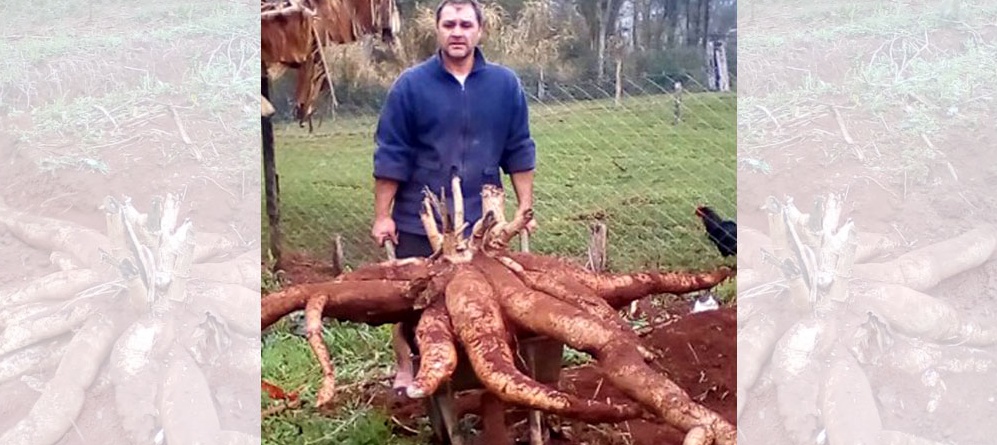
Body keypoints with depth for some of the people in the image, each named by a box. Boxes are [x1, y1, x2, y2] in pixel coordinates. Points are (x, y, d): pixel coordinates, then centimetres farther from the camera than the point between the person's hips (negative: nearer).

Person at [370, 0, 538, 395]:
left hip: (483, 220, 1)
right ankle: (405, 371, 27)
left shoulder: (505, 84, 0)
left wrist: (525, 209, 5)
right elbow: (391, 155, -4)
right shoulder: (411, 85, -5)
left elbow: (519, 151, 6)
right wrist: (382, 216, -5)